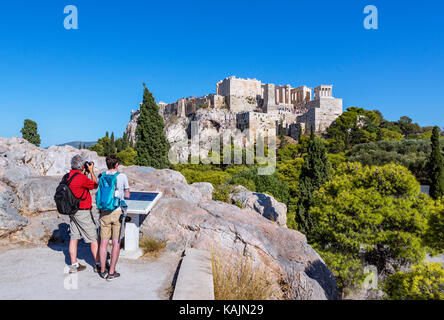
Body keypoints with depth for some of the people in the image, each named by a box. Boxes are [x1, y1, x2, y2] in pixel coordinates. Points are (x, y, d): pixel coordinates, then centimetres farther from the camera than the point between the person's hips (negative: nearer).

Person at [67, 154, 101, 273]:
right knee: (94, 238, 2)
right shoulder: (81, 178, -21)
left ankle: (74, 265, 20)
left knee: (74, 237, 13)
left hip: (72, 211, 9)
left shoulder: (67, 177, 5)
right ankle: (98, 265, 10)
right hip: (83, 212, -8)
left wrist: (85, 173, 17)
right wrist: (91, 171, 0)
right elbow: (95, 185, -6)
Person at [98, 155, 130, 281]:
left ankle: (103, 270, 22)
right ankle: (111, 272, 10)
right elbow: (127, 195, 4)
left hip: (104, 213, 3)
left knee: (103, 242, 12)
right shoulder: (122, 176, -6)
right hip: (117, 212, -3)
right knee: (116, 243, 5)